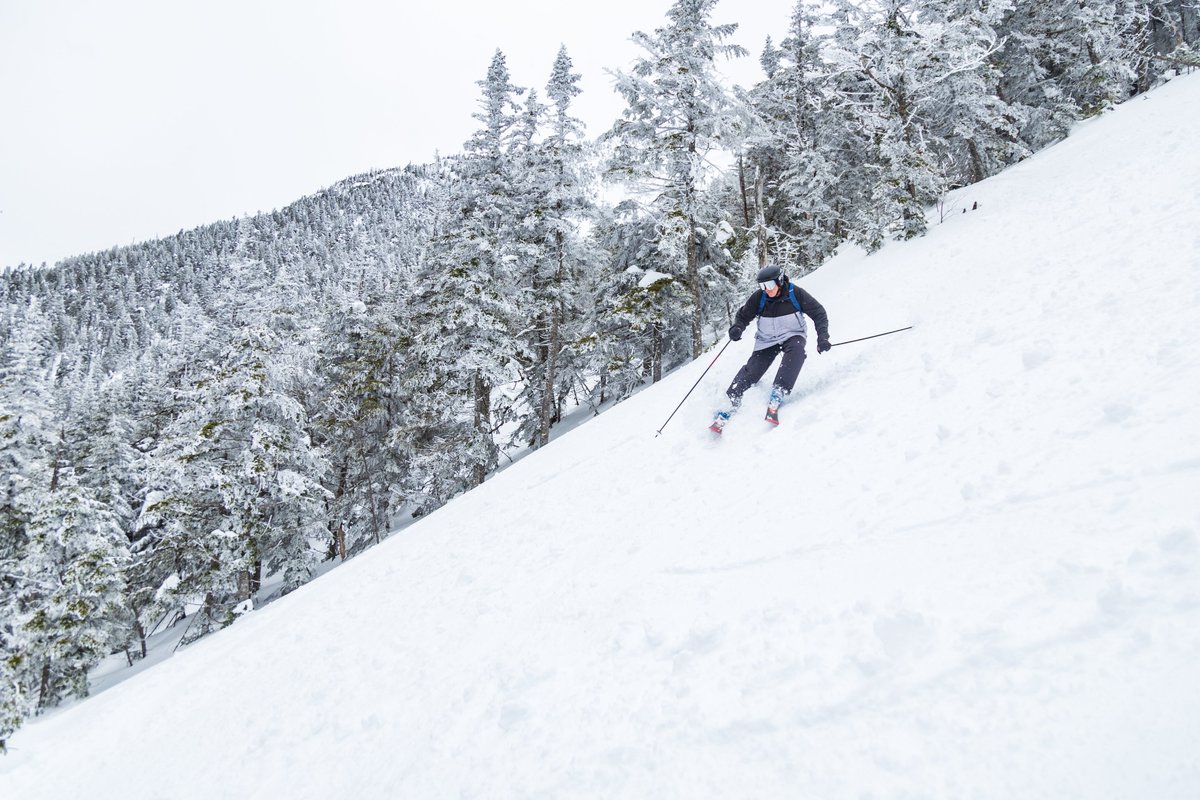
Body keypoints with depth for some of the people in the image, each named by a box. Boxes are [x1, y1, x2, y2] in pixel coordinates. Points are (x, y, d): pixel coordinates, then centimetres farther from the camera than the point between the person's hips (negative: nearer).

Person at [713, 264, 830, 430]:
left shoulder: (796, 294, -16)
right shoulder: (759, 297, -12)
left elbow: (819, 313, -10)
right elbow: (743, 315, 0)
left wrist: (822, 337, -24)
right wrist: (737, 328, -24)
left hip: (792, 335, -1)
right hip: (767, 340, 1)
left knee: (796, 350, -35)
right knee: (752, 371, -13)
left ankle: (777, 395, -38)